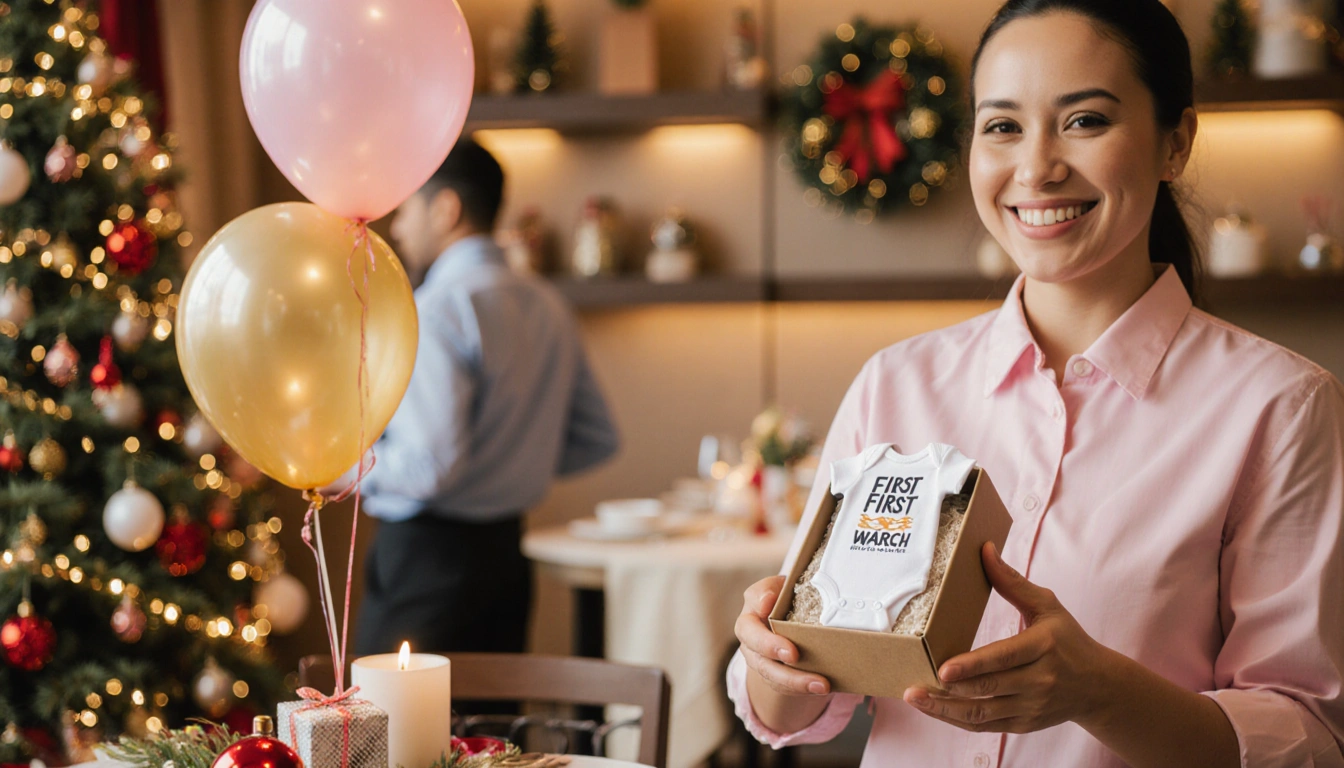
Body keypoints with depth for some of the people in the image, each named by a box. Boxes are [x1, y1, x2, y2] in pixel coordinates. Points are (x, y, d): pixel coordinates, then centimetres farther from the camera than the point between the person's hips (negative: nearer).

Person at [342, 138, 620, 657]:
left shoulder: (436, 311, -15)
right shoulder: (546, 306, 9)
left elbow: (429, 466, -24)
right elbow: (596, 440, 14)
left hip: (428, 556, -8)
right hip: (505, 550, 8)